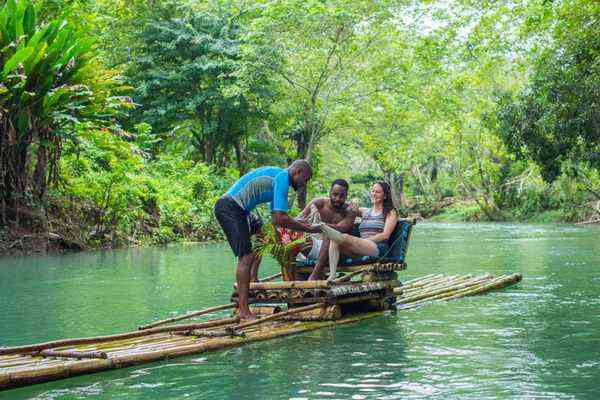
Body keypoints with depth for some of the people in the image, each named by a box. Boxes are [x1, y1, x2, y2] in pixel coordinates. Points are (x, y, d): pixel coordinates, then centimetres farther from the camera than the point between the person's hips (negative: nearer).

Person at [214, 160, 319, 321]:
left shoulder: (277, 175, 20)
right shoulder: (282, 177, -11)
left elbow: (276, 218, 26)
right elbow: (280, 219, -20)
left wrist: (301, 223, 19)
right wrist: (309, 229, -11)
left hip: (237, 209, 11)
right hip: (229, 207, -11)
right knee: (246, 257, -14)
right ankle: (243, 311, -14)